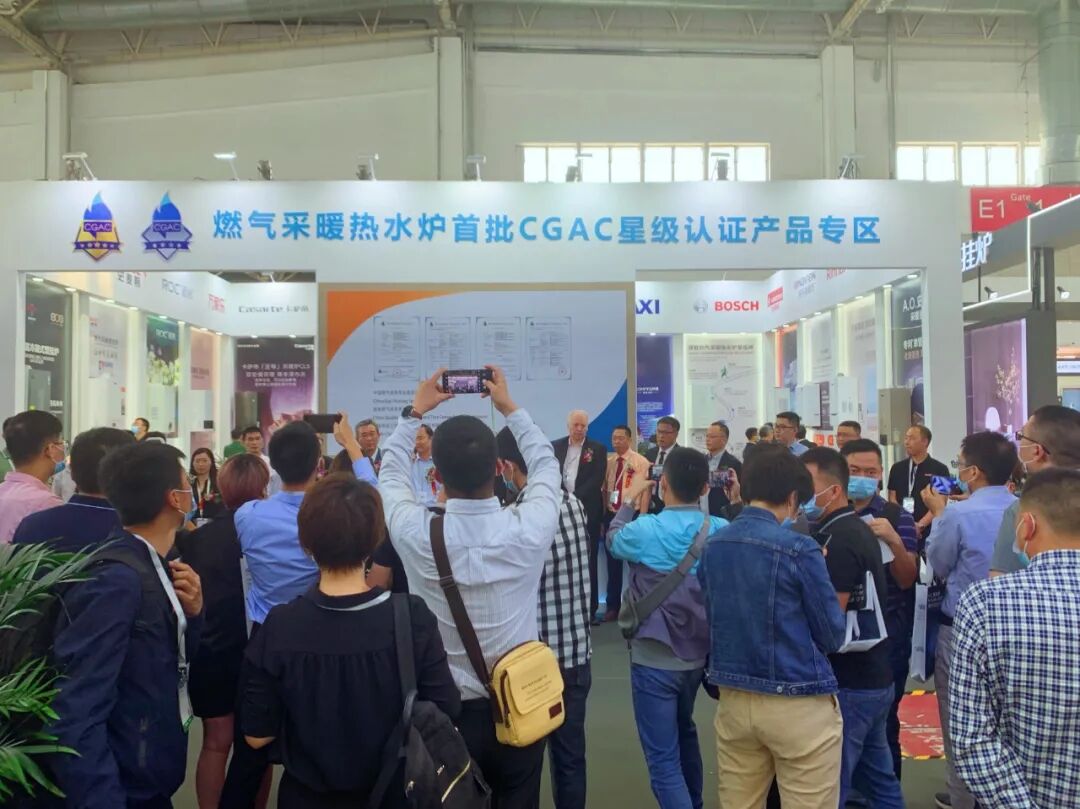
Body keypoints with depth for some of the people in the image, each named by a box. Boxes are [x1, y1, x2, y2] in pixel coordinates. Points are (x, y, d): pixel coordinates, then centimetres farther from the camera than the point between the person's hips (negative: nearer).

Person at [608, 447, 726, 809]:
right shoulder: (722, 531, -9)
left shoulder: (644, 531, -18)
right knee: (684, 732, 29)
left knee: (664, 760, 2)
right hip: (699, 654, 5)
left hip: (654, 658, -5)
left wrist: (630, 498, 20)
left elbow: (613, 539, 5)